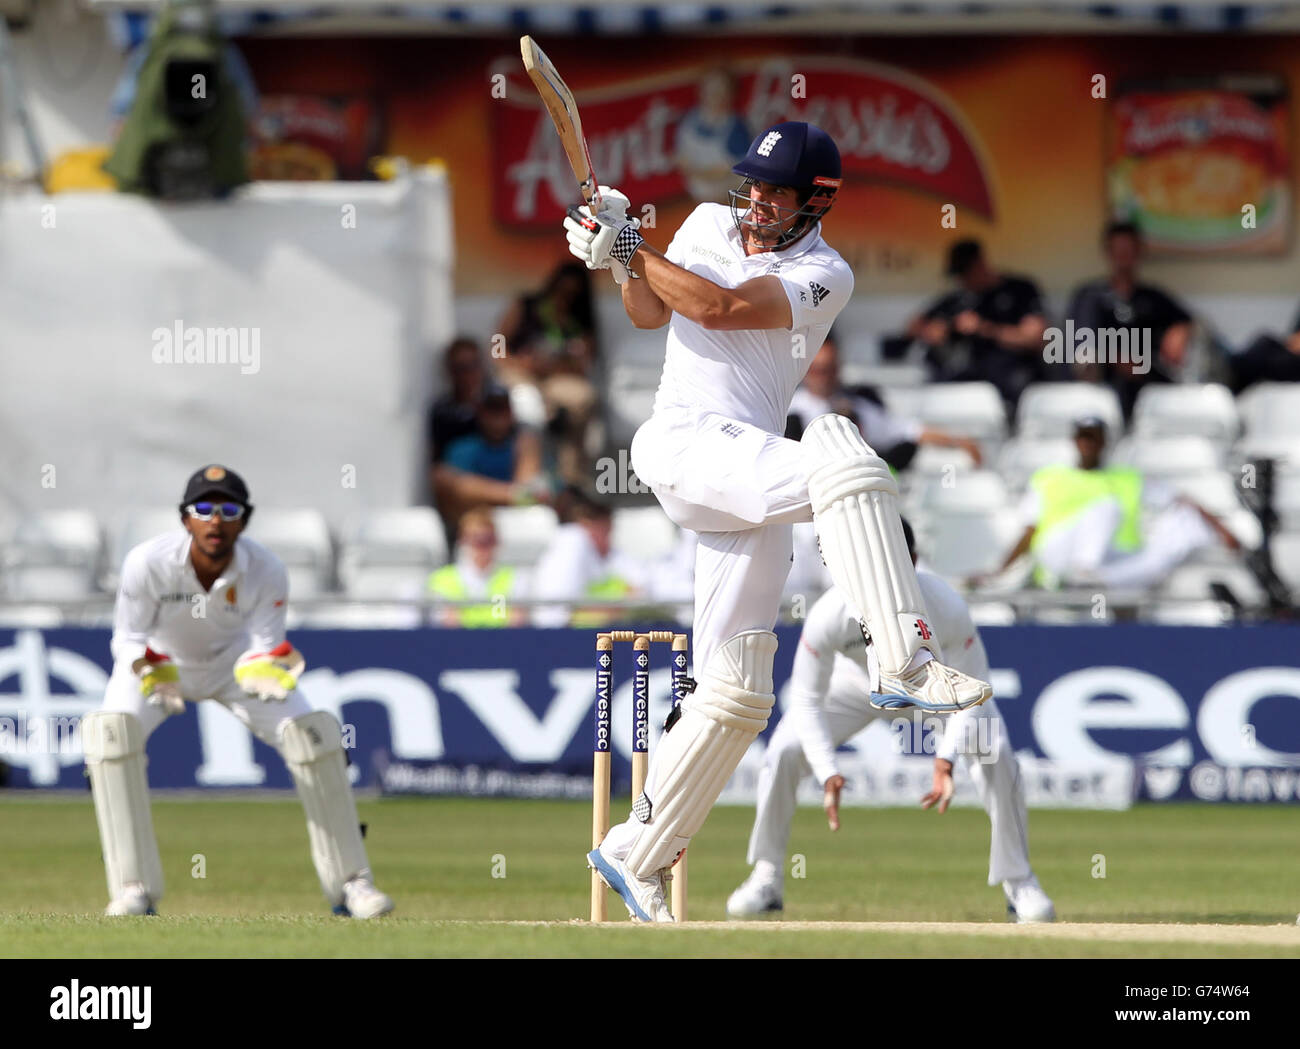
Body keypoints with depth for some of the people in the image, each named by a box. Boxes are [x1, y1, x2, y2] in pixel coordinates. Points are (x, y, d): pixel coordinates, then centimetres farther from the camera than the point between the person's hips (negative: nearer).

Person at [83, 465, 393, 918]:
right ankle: (134, 889, -21)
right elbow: (129, 639, -23)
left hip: (232, 660, 1)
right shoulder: (147, 563, -32)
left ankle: (349, 884, -1)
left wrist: (266, 669, -46)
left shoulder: (266, 571, -28)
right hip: (158, 661, -1)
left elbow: (264, 644, -22)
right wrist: (153, 675, -44)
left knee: (314, 734, -15)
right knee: (110, 732, -29)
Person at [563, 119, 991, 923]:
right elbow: (653, 314, 20)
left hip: (747, 480, 2)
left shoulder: (825, 275, 0)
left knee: (735, 693, 2)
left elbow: (722, 308, -13)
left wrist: (631, 252, -9)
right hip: (683, 441, -2)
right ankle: (910, 666, -41)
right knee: (840, 460, -31)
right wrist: (622, 261, 2)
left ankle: (635, 855, 15)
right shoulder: (711, 224, 11)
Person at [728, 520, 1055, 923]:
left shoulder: (946, 608, -39)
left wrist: (946, 759, -45)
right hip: (856, 679, 1)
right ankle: (766, 882, 2)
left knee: (995, 755, -22)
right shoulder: (828, 616, -37)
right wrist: (827, 773, -41)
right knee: (784, 752, -16)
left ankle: (1019, 884, -3)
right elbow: (807, 701, -27)